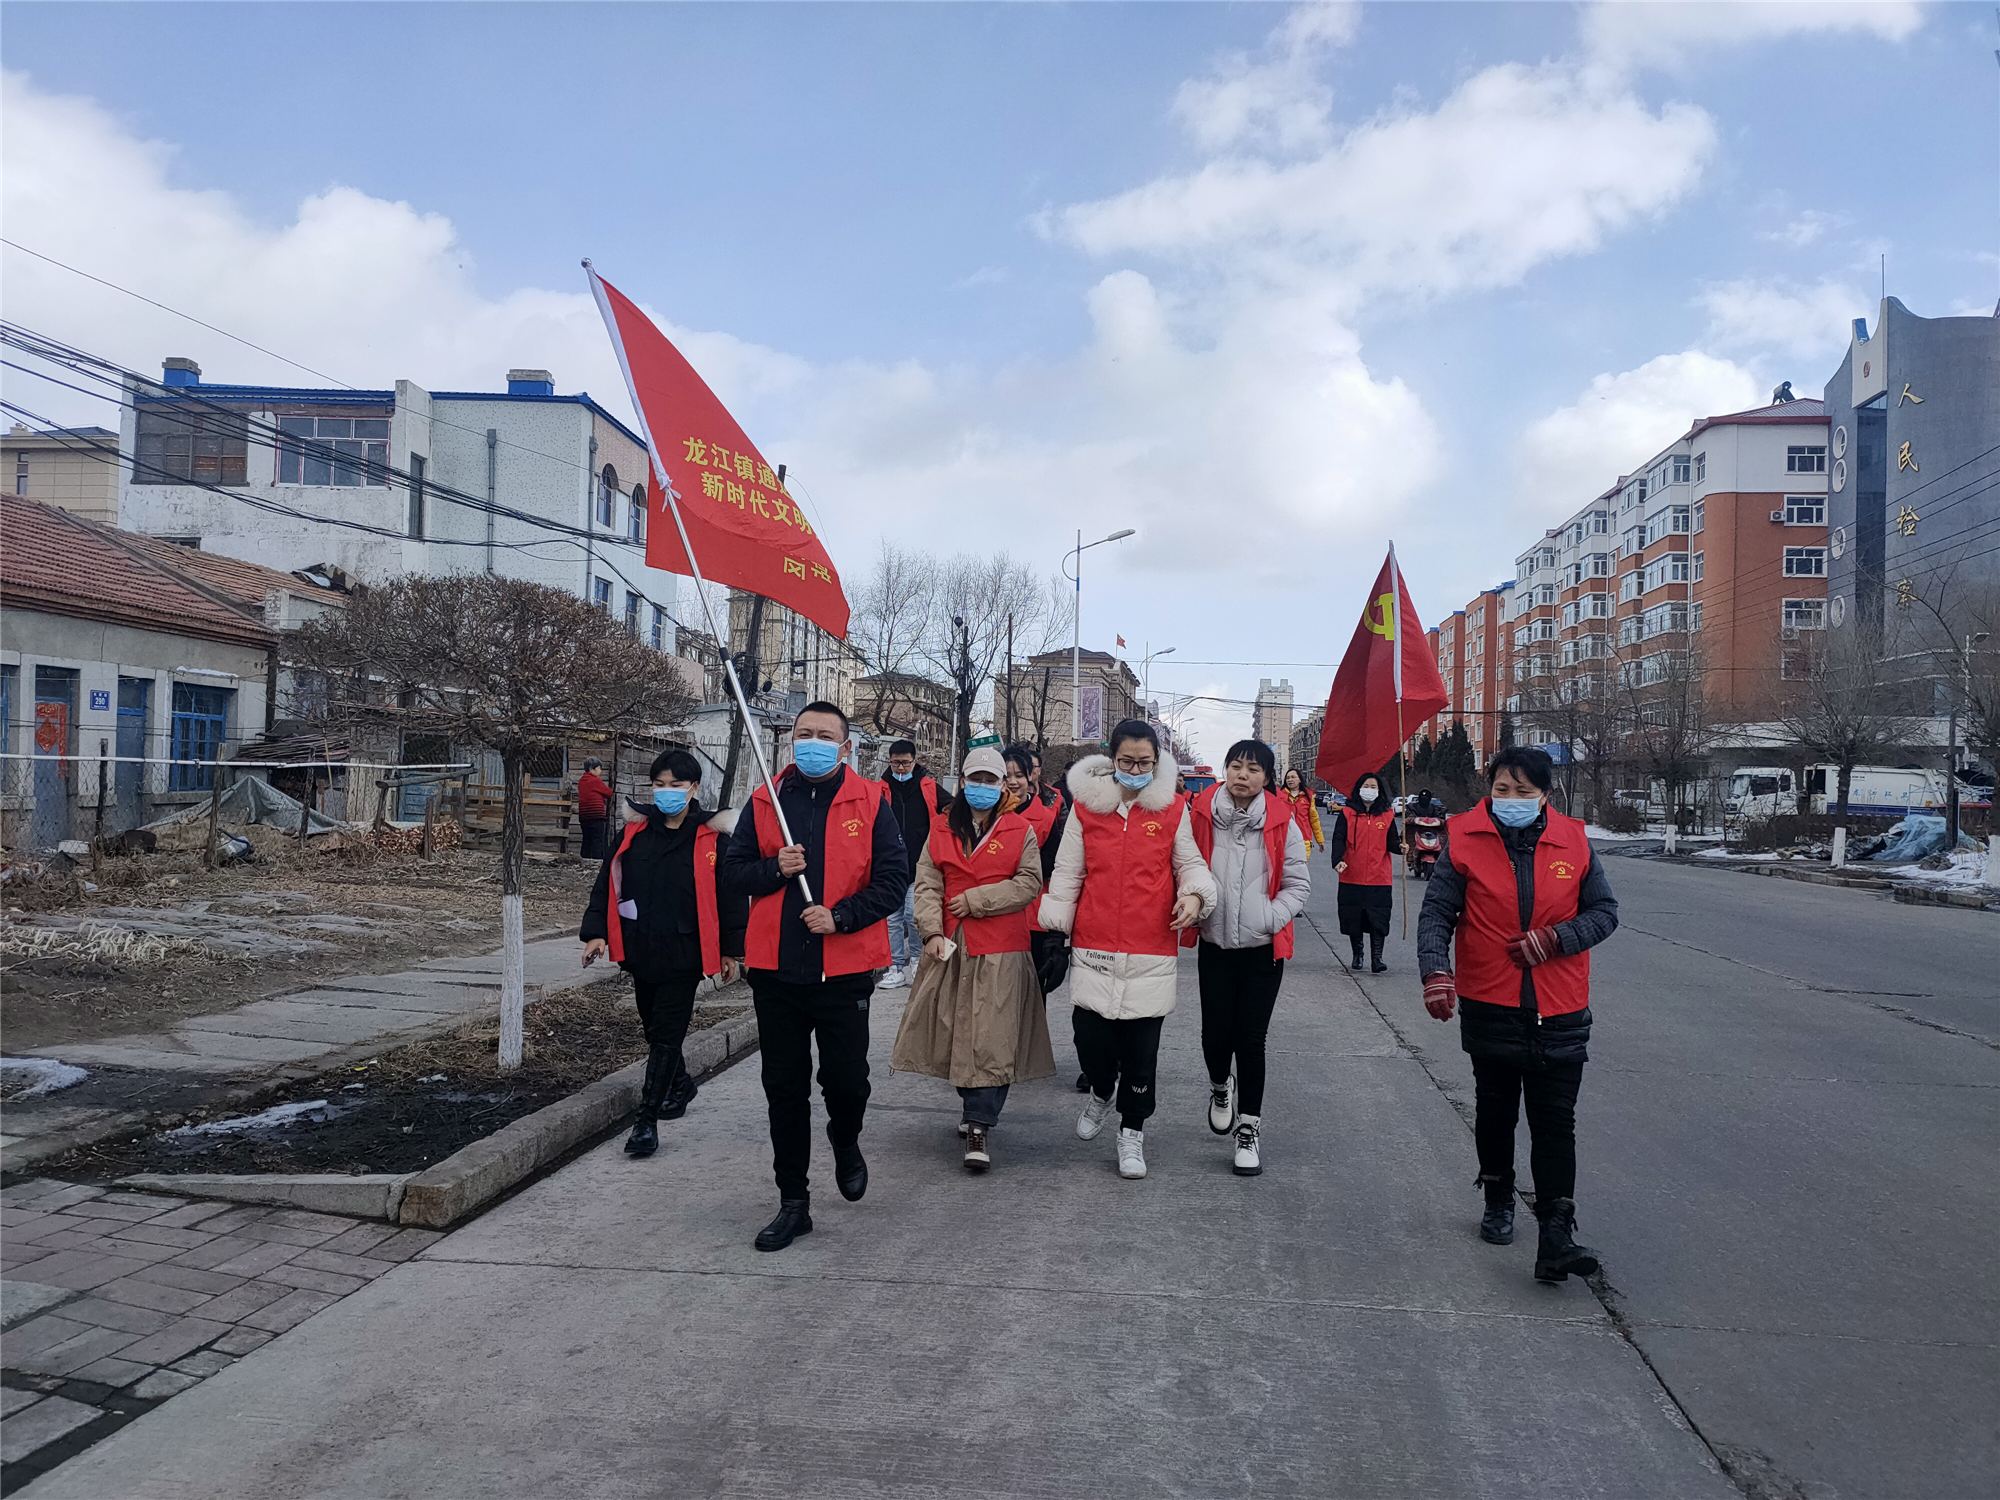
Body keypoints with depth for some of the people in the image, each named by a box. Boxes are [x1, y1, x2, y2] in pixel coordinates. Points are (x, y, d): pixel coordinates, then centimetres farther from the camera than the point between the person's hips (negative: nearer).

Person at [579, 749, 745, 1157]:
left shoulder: (712, 836, -7)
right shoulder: (634, 830, 4)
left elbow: (729, 894, -4)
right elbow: (607, 882, 7)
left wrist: (731, 951, -3)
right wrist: (596, 932, -1)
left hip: (685, 952, -5)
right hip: (641, 949, 5)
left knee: (666, 1033, -4)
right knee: (654, 1028, 19)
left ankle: (647, 1120, -1)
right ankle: (679, 1086, 43)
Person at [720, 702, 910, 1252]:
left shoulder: (868, 803, -1)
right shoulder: (766, 801, 6)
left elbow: (894, 878, -5)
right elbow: (732, 872, 8)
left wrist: (840, 916, -17)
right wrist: (774, 868, -12)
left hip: (845, 969, -2)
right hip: (776, 969, 2)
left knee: (846, 1080, 3)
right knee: (784, 1089, 8)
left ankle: (845, 1145, 38)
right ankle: (793, 1202, 22)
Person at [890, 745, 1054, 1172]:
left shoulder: (1020, 830, 2)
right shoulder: (942, 828, 9)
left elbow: (1029, 883, -6)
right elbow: (927, 884, 3)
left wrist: (975, 900, -12)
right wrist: (932, 931, -10)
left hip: (1002, 949, -3)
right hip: (950, 946, 3)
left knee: (993, 1038, -7)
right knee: (955, 1030, 10)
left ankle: (980, 1126, -3)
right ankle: (975, 1105, 30)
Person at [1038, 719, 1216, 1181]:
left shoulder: (1172, 809, 3)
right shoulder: (1086, 804, 3)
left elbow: (1189, 862, 11)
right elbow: (1067, 871, 6)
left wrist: (1194, 893, -11)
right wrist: (1054, 926, 3)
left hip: (1151, 951, 0)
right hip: (1094, 945, 0)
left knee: (1141, 1044, 3)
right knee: (1090, 1033, -2)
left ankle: (1132, 1130, 23)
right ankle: (1101, 1092, 33)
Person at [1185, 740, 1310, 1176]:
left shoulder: (1282, 822, -4)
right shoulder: (1201, 814, -5)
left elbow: (1298, 882, 1)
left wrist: (1271, 918, -11)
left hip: (1263, 948, -1)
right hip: (1214, 944, 1)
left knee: (1251, 1040, 1)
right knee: (1215, 1034, 3)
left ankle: (1249, 1127, 19)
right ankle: (1220, 1086, 38)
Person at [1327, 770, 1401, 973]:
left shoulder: (1386, 815, 8)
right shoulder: (1347, 813, 3)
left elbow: (1391, 841, 8)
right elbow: (1338, 839, -4)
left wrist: (1400, 847, -15)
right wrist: (1338, 860, -19)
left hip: (1379, 879, 0)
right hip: (1352, 877, 0)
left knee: (1378, 919, -5)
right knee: (1353, 917, 8)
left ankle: (1377, 957, 1)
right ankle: (1357, 954, 25)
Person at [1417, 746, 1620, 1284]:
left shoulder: (1572, 841, -1)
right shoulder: (1465, 841, -6)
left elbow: (1605, 911, 5)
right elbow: (1436, 913, -6)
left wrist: (1556, 939, -13)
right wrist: (1436, 971, -22)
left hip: (1560, 1012, 0)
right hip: (1489, 1006, 0)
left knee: (1556, 1123, -3)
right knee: (1495, 1112, 17)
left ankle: (1556, 1237, -1)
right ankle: (1499, 1202, 37)